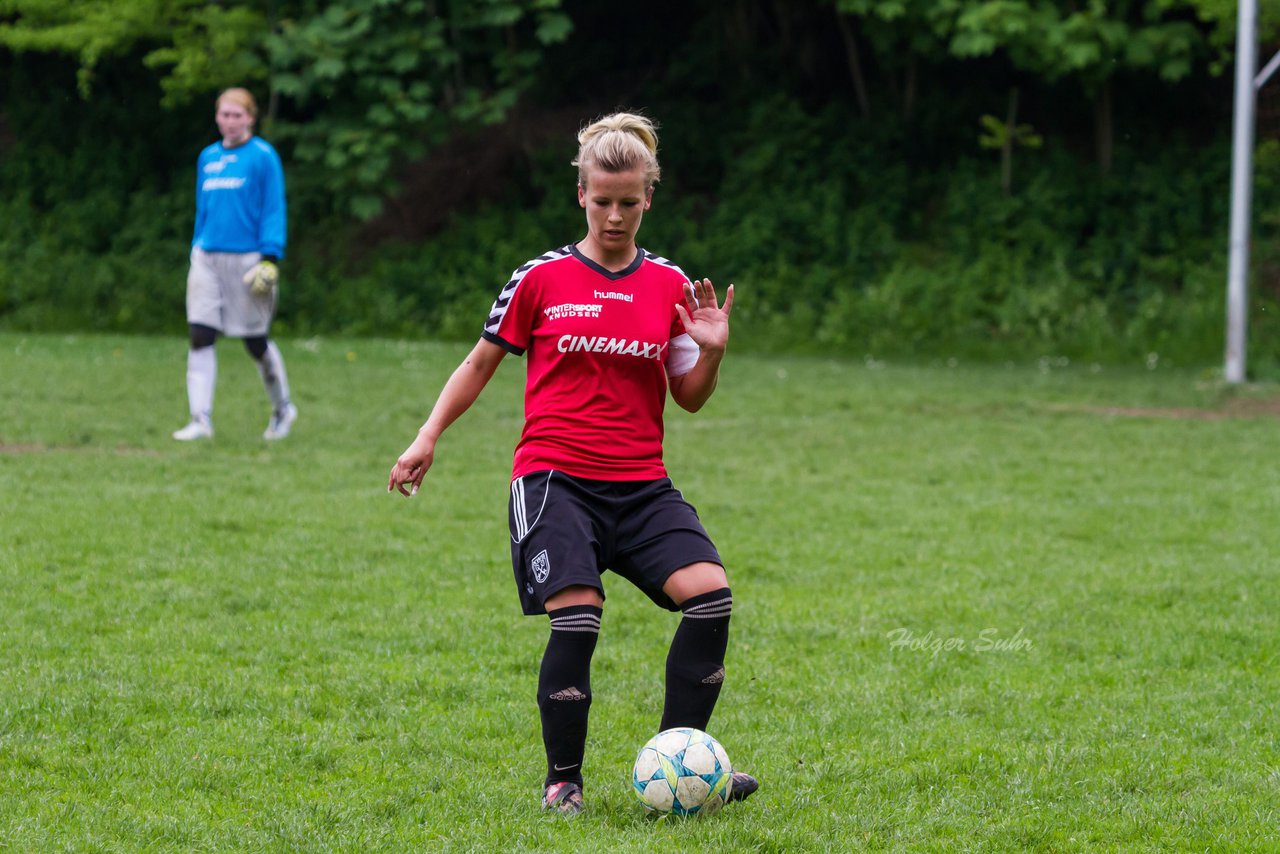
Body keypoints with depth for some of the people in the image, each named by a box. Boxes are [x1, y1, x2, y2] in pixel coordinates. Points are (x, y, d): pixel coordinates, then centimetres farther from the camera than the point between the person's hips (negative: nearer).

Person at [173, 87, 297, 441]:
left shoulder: (263, 156, -4)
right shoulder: (208, 157, 13)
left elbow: (274, 210, -6)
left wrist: (270, 257, -14)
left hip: (246, 259, -5)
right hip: (207, 258, 5)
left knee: (255, 341, 5)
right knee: (200, 337, -7)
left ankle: (282, 408, 26)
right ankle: (201, 419, -6)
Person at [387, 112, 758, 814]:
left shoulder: (669, 285, 9)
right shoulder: (542, 279, 2)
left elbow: (689, 398, 13)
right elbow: (482, 362, 12)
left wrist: (711, 353, -6)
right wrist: (429, 436, 6)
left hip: (642, 485, 3)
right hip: (554, 478, -3)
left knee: (710, 593, -17)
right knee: (577, 616, -21)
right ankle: (562, 780, -3)